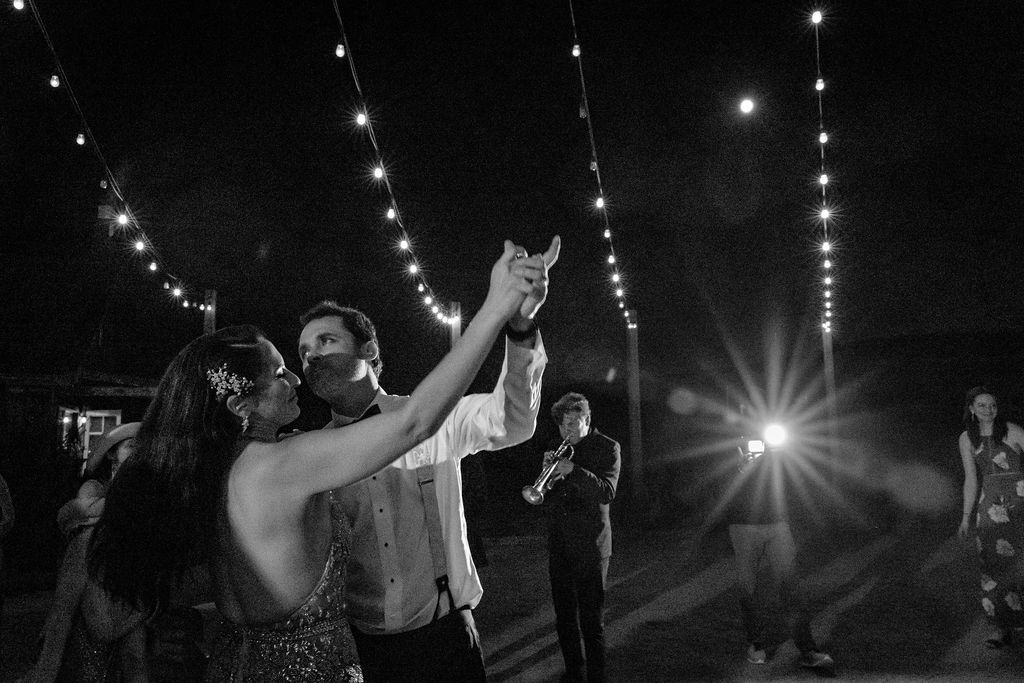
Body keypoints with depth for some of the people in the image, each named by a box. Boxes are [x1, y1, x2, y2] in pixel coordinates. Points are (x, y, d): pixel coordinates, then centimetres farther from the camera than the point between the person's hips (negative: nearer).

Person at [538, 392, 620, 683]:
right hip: (558, 545, 5)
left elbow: (607, 492, -13)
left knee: (592, 620, -3)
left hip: (590, 545, -5)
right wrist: (549, 473, -10)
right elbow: (543, 500, 10)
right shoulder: (557, 449, 13)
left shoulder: (607, 448, 0)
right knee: (564, 617, 12)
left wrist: (572, 470, -23)